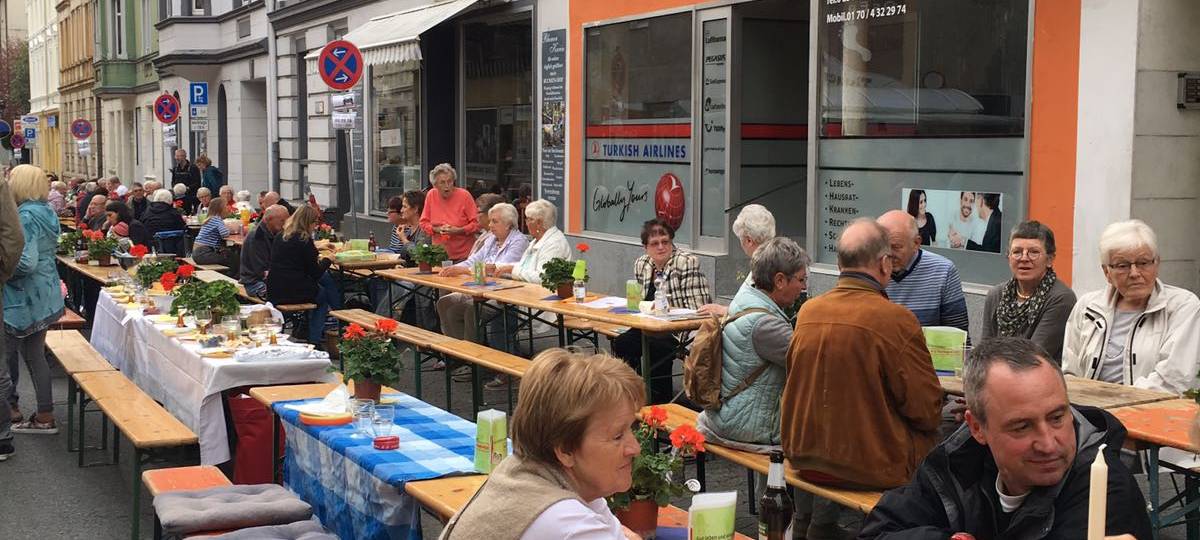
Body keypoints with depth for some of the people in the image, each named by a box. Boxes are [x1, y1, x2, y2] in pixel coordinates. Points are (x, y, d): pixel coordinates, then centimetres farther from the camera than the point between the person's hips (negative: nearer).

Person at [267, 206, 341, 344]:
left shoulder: (280, 237, 11)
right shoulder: (304, 240, -13)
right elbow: (315, 273, -10)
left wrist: (317, 254, 26)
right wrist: (327, 260, 8)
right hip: (294, 293, -6)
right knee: (323, 296, 24)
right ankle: (314, 341, 23)